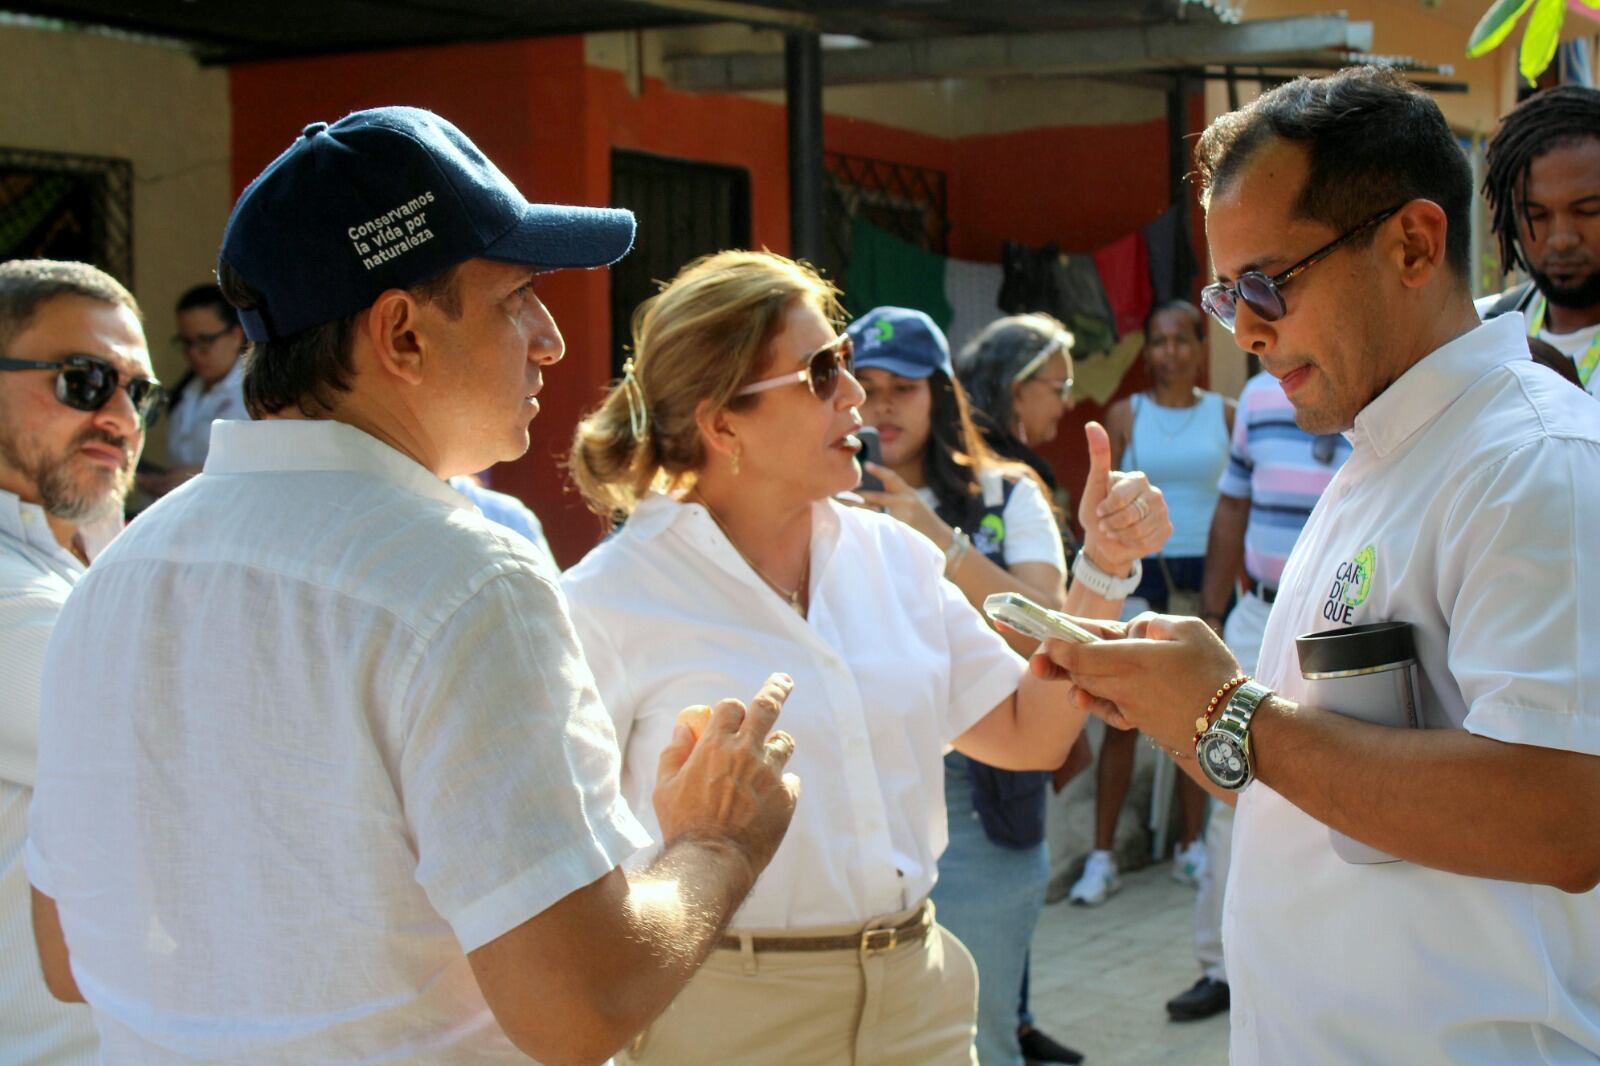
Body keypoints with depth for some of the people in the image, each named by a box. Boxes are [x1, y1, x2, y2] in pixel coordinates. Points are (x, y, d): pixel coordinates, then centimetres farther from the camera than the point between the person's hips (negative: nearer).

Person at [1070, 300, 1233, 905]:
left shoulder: (1225, 415, 6)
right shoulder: (1125, 416, 3)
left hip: (1204, 573, 1)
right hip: (1139, 570, -1)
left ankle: (1193, 845, 19)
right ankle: (1102, 856, 0)